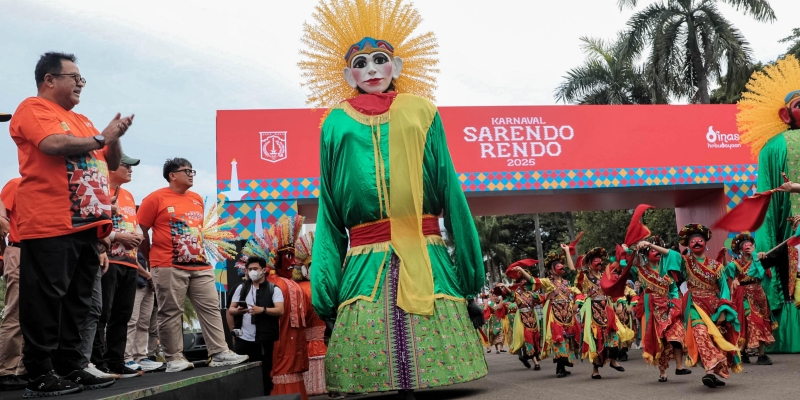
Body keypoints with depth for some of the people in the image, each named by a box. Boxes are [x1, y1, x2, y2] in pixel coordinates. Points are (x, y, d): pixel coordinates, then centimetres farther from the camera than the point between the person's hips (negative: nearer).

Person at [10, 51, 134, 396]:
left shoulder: (82, 121, 23)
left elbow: (112, 163, 26)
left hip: (86, 226, 8)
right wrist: (100, 137, -7)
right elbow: (54, 144, -20)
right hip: (50, 225, -8)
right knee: (45, 302, -5)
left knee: (77, 303, 10)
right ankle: (40, 375, 1)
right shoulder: (33, 109, -1)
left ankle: (71, 368, 17)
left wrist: (114, 138, 6)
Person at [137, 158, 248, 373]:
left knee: (211, 308, 2)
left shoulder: (197, 199, 17)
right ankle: (174, 359, 5)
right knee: (170, 313, -2)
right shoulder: (156, 198, -3)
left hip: (200, 265, 6)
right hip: (169, 267, -6)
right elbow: (140, 230, -2)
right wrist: (152, 256, 3)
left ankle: (219, 353, 4)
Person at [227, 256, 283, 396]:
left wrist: (262, 310, -27)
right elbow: (230, 310, 10)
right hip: (242, 339, 3)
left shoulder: (274, 289, 1)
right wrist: (236, 310, -13)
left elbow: (280, 311, -11)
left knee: (264, 374, 4)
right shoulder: (241, 288, 12)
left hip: (263, 341, -3)